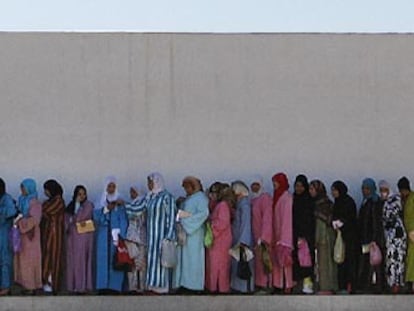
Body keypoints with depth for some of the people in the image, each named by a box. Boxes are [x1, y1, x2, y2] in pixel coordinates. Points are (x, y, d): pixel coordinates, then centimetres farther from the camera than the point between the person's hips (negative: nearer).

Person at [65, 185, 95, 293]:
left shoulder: (88, 205, -2)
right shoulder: (71, 205, 13)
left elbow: (79, 218, -10)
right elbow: (67, 219, 8)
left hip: (84, 235, -4)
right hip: (72, 235, 4)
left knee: (82, 260, -6)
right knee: (72, 260, 3)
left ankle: (82, 285, -6)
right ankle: (73, 285, 6)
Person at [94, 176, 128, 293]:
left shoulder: (120, 202, 4)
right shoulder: (100, 202, 12)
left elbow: (123, 220, -2)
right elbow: (96, 216, 2)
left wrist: (120, 235, -13)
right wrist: (106, 209, -14)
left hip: (116, 235, -2)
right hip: (103, 235, 2)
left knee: (116, 260, -7)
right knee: (103, 259, -3)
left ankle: (115, 286, -7)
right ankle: (103, 286, -4)